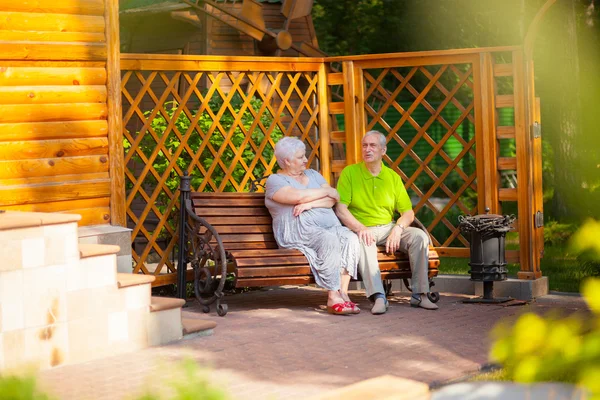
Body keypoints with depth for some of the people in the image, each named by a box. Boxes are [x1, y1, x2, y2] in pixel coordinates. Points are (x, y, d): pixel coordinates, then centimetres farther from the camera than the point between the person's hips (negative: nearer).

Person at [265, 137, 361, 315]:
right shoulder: (275, 181, 6)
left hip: (330, 226, 6)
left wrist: (309, 204, -9)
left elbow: (333, 199, 9)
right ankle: (333, 297, -36)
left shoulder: (312, 174, 24)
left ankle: (343, 292, -31)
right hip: (297, 231, -6)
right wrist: (326, 191, -2)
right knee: (329, 240, -36)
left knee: (351, 238, -27)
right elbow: (298, 196, -14)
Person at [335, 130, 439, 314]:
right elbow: (340, 208, -9)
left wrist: (398, 229, -14)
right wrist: (360, 228, -24)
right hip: (361, 229, -3)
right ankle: (378, 297, -45)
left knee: (419, 236, -21)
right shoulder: (349, 173, 0)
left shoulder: (393, 177, 9)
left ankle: (419, 294, -19)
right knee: (363, 241, -38)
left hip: (388, 228, 4)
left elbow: (408, 212, 7)